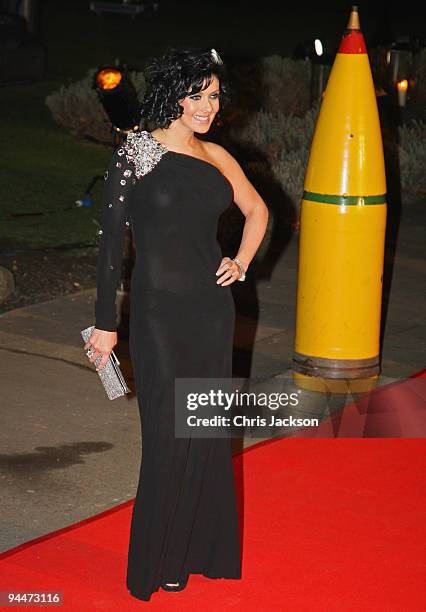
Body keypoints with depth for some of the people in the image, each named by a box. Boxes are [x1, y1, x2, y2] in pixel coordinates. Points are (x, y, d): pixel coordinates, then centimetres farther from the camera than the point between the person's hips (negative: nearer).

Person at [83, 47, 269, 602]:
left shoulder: (217, 157, 7)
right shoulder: (137, 153, -8)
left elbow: (257, 210, 24)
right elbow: (111, 239, -8)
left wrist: (241, 263, 9)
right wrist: (105, 323, -9)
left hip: (212, 308, 5)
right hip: (160, 311, -5)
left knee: (208, 431, 11)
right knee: (169, 438, 0)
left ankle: (199, 547, 25)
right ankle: (158, 562, 15)